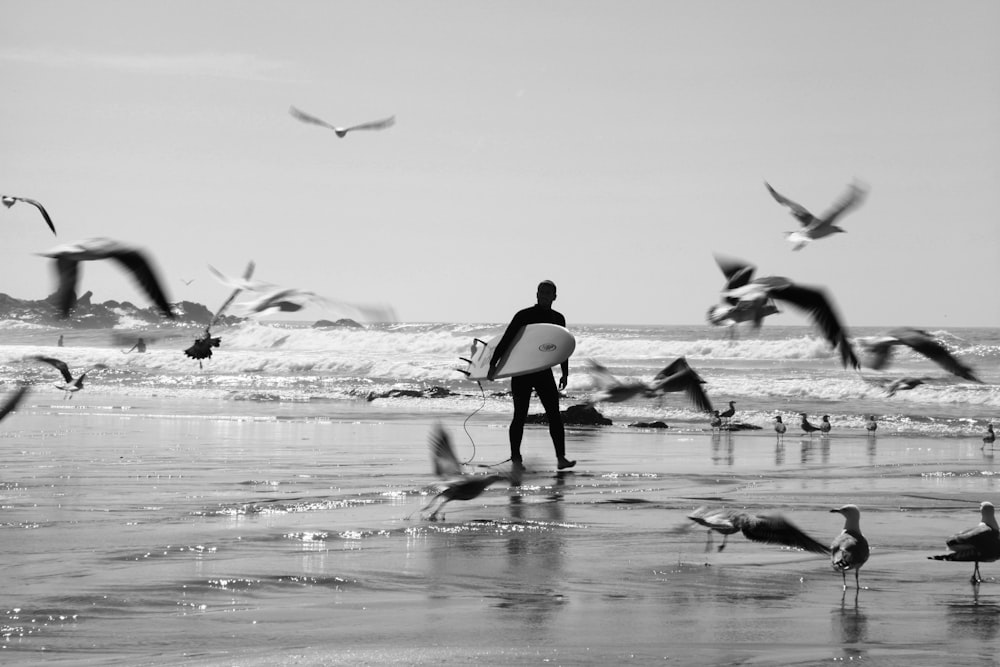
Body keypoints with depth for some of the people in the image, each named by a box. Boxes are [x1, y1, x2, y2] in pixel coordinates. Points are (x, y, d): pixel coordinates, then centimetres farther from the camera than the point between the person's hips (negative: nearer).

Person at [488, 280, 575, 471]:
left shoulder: (558, 319, 8)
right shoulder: (523, 316, -7)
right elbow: (506, 340, -10)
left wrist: (565, 373, 17)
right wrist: (493, 364, -17)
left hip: (544, 371, 4)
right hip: (521, 371, -4)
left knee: (554, 414, -6)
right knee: (520, 416, -2)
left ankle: (561, 458, -8)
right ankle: (515, 459, 5)